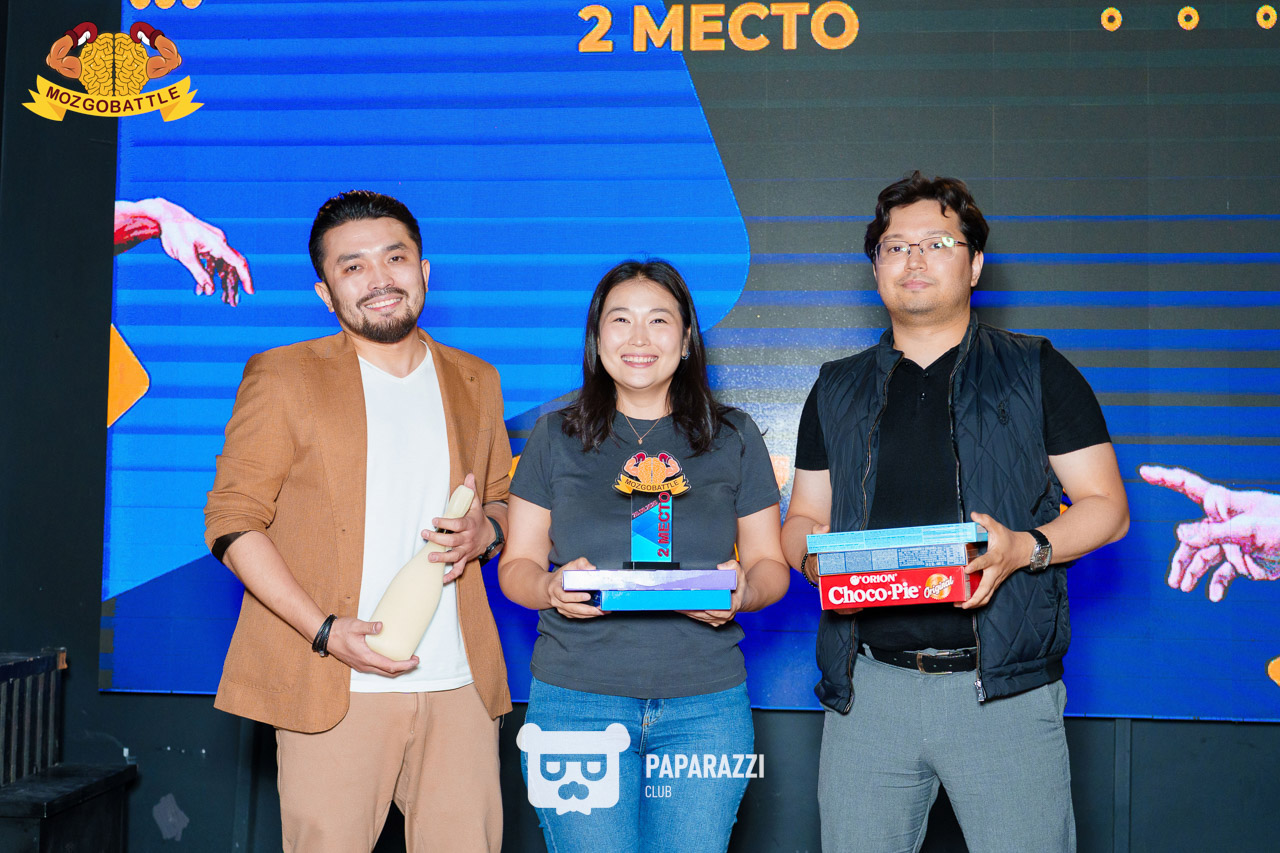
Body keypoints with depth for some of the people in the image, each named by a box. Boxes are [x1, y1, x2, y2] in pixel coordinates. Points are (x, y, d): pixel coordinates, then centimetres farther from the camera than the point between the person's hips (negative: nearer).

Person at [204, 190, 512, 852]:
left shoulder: (475, 383, 15)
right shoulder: (282, 377, 2)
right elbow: (232, 521, -2)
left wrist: (484, 532, 0)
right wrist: (324, 631, -13)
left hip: (459, 684, 3)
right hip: (333, 687, -3)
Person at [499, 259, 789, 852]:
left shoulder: (735, 439, 9)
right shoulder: (557, 437, 8)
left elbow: (770, 564, 11)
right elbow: (516, 565, 9)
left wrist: (744, 591, -12)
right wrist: (553, 589, -14)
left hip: (706, 707, 1)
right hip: (576, 701, 0)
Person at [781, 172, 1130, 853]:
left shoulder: (1036, 373, 7)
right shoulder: (838, 391, 16)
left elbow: (1106, 507, 5)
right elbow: (800, 520, 19)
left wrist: (1024, 548, -14)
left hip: (1002, 687, -2)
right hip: (868, 687, 3)